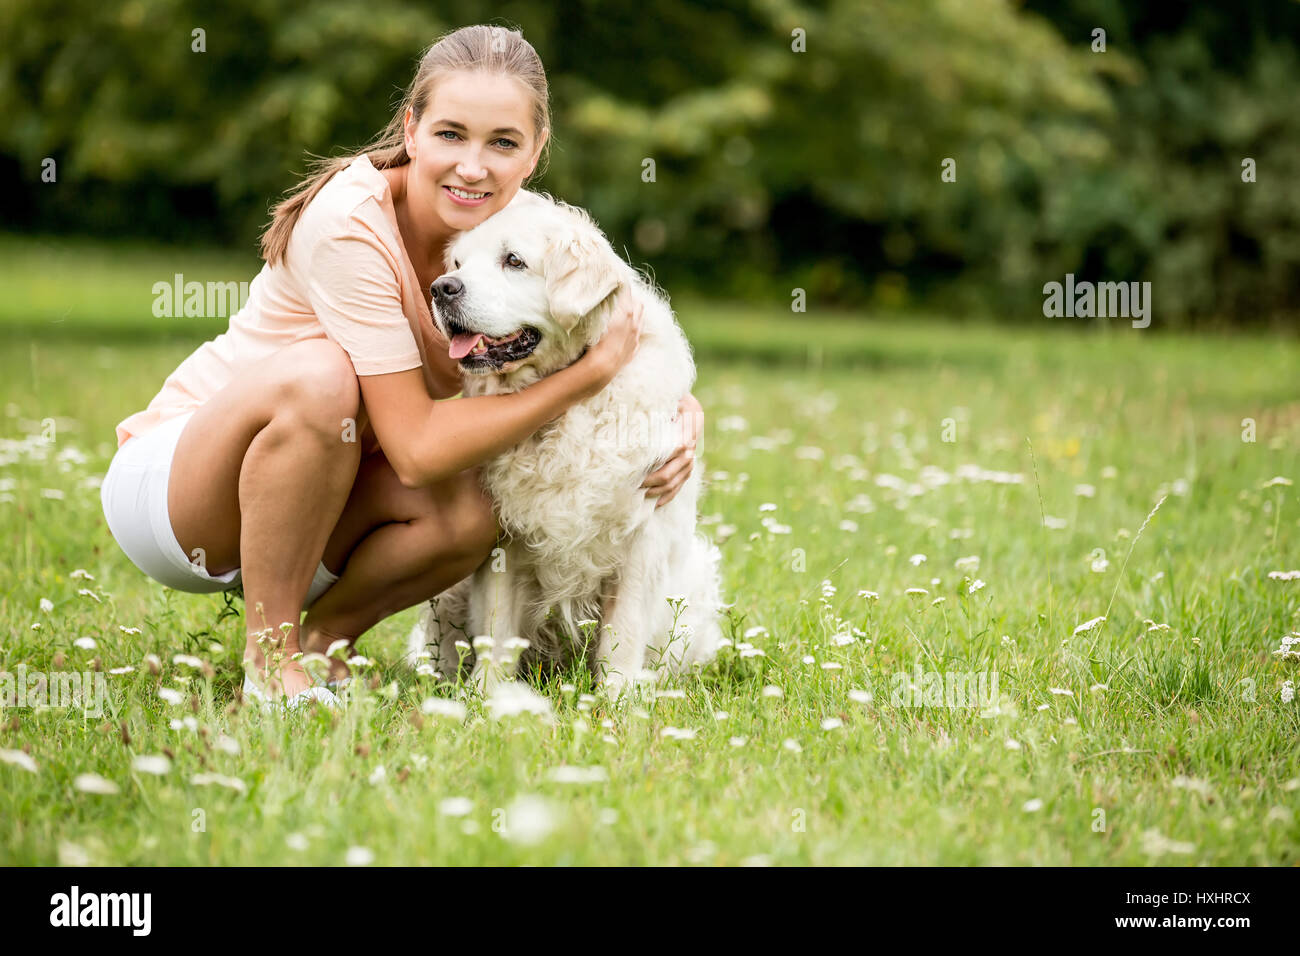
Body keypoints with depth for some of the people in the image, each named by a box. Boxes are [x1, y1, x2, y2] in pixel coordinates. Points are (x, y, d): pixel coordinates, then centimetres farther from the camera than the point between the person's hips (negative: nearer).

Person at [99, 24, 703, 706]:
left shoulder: (502, 228, -8)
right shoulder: (352, 226, -27)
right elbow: (416, 450, -30)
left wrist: (678, 404, -14)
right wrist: (590, 374, -28)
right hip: (162, 486, -5)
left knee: (465, 513, -24)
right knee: (322, 374, -35)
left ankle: (320, 637, 3)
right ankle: (270, 658, -20)